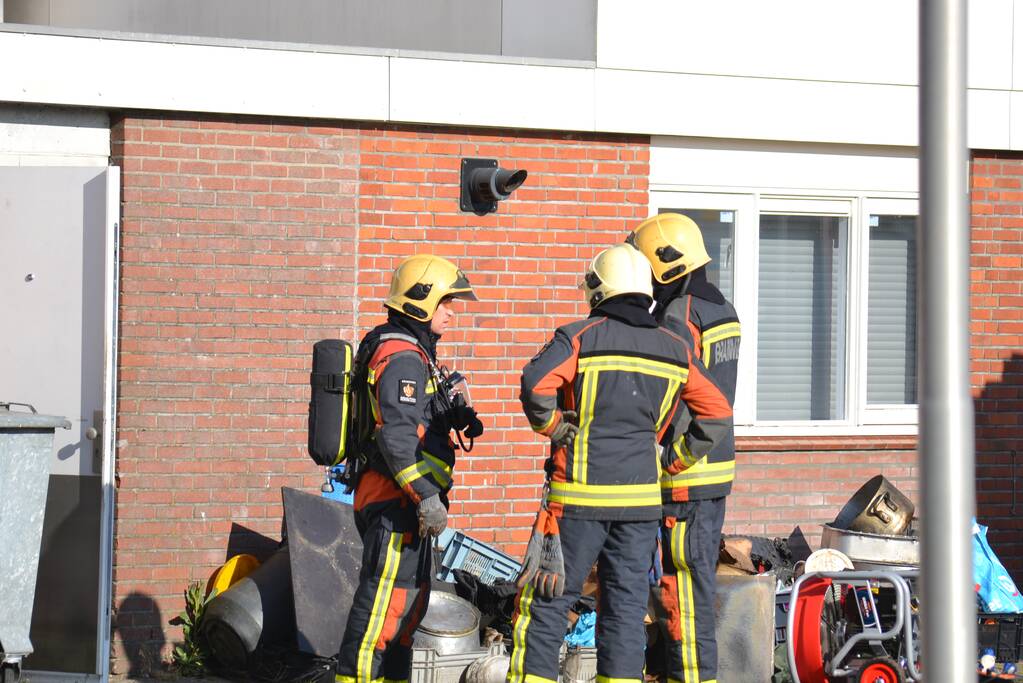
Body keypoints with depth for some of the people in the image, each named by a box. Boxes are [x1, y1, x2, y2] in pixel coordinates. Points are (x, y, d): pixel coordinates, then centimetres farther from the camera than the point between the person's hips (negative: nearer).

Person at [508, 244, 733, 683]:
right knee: (626, 605, 9)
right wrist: (674, 457, 12)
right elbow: (718, 414, 11)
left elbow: (536, 383, -22)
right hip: (642, 498, 4)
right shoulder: (675, 351, 9)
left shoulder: (580, 337, -6)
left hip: (580, 496, -4)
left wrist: (554, 428, -7)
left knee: (546, 601, 3)